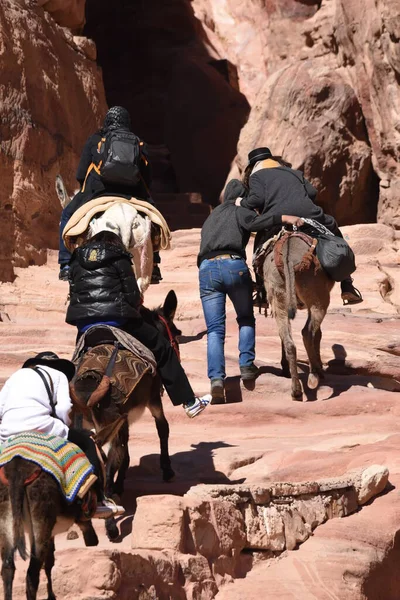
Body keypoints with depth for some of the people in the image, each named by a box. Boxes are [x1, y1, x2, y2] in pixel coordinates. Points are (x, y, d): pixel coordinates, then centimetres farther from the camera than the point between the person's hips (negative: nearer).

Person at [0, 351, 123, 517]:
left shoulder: (16, 375, 31)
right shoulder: (58, 375, 21)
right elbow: (63, 409, 4)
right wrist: (65, 428, 20)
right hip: (39, 428, -4)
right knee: (87, 440, 15)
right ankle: (97, 501, 9)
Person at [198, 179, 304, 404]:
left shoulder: (210, 218, 32)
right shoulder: (240, 211, 11)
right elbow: (254, 223, -11)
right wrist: (283, 217, -18)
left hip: (206, 268, 4)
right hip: (234, 264, -4)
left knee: (215, 329, 1)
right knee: (246, 318, 20)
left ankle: (216, 379, -14)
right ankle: (246, 364, 10)